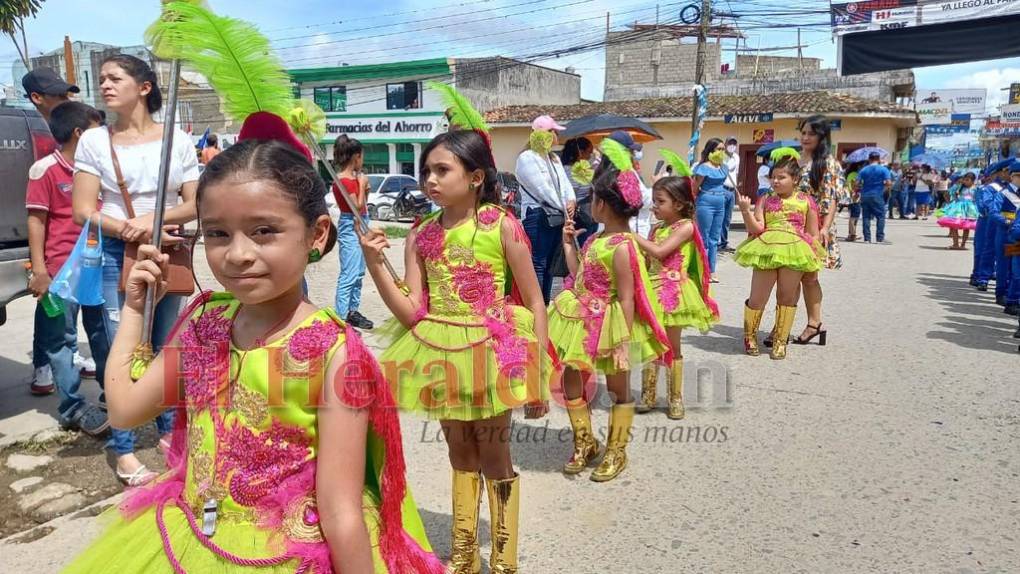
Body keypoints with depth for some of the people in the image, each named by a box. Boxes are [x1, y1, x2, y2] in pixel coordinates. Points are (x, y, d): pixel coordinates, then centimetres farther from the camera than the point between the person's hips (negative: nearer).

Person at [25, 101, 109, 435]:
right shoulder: (45, 170, -9)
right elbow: (36, 222, -9)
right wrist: (39, 271, -13)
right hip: (62, 269, -7)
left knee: (103, 331, 15)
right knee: (62, 339, 3)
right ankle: (73, 408, 8)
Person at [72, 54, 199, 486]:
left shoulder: (177, 140, 3)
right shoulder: (94, 140, 1)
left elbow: (195, 205, 0)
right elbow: (84, 211, -3)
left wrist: (154, 219, -16)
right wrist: (134, 232, -15)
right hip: (116, 255, -1)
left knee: (166, 348, 11)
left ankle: (168, 428, 28)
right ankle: (124, 451, 8)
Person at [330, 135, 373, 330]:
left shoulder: (354, 177, 10)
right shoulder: (343, 181, -17)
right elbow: (357, 207, -18)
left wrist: (364, 188, 4)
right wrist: (362, 185, -11)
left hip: (360, 226, 10)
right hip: (350, 227, -10)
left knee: (358, 273, 15)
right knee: (349, 275, -10)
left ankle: (353, 310, 23)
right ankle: (342, 317, -7)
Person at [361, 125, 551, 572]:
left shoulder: (502, 226, -12)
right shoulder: (421, 235, 0)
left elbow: (534, 304, -8)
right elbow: (411, 313, -5)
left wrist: (540, 374, -8)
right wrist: (375, 265, -17)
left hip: (491, 352, -4)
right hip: (442, 355, 4)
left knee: (494, 457, 8)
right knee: (460, 454, 19)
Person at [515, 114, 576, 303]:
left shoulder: (554, 158, 20)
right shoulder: (526, 158, -8)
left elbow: (565, 182, 15)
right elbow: (543, 189, -14)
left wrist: (571, 201, -6)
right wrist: (563, 207, -10)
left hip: (557, 217, 8)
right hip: (537, 217, -8)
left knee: (550, 265, 11)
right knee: (537, 265, -10)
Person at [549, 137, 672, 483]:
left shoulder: (621, 247, -22)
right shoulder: (600, 238, 6)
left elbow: (626, 299, -22)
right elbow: (580, 276, 14)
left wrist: (625, 342, -21)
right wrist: (569, 244, 16)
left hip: (609, 325, -9)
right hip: (584, 321, 9)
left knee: (618, 388, 10)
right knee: (570, 378, 15)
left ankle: (616, 451, 26)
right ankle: (585, 443, 31)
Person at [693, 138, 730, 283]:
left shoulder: (723, 167, 11)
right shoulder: (704, 167, -11)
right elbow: (694, 188, -9)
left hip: (720, 203, 7)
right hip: (706, 203, -7)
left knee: (715, 238, 10)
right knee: (704, 239, -1)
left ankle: (712, 271, 16)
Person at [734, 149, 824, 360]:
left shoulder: (806, 201, 6)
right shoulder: (766, 200, 8)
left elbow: (814, 234, 9)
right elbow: (756, 228, -2)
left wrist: (814, 261, 3)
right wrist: (746, 211, -16)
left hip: (794, 251, 0)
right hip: (766, 249, 0)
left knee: (787, 297, 8)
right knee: (758, 299, 1)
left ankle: (780, 341, 22)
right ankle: (750, 336, 23)